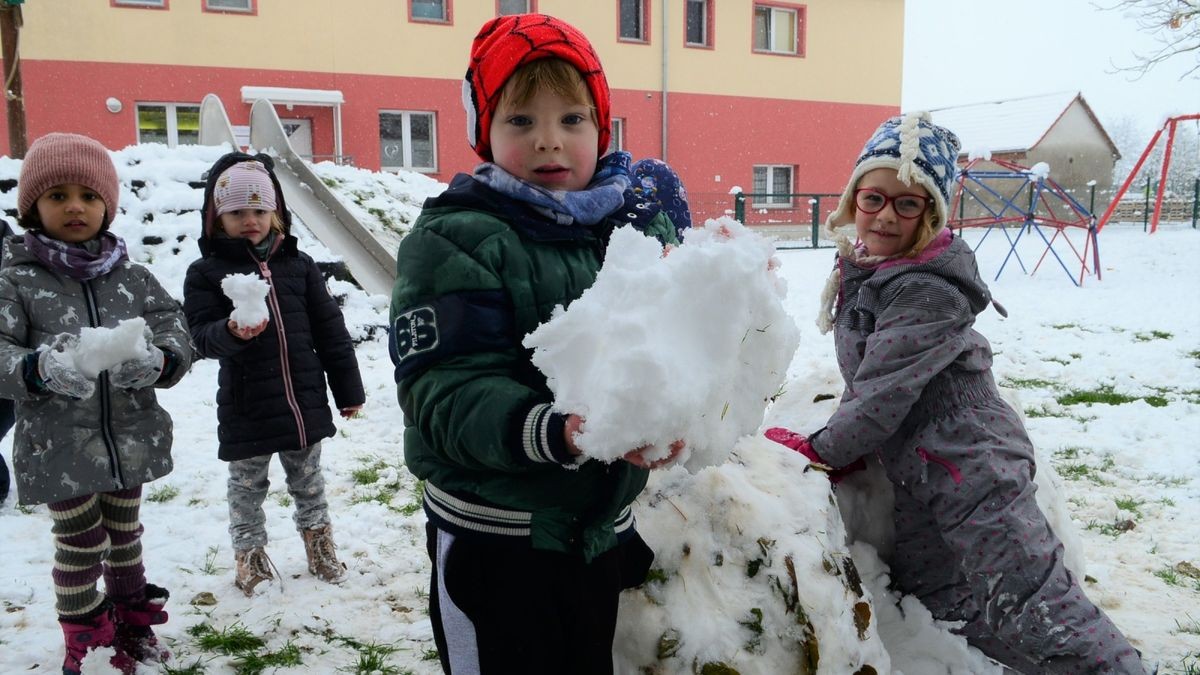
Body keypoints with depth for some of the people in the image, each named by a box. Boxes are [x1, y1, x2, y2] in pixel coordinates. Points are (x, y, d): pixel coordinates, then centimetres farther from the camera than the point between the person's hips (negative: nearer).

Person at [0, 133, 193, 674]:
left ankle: (133, 625, 39)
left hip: (130, 439, 3)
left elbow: (174, 326, -3)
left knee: (124, 533, 19)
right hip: (58, 447, -3)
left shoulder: (130, 275, 2)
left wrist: (158, 359, -26)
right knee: (81, 543, 5)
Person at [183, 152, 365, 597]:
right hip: (246, 412, -2)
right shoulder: (206, 272, -3)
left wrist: (348, 390, 5)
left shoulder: (297, 264, 3)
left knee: (308, 481, 19)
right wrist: (232, 332, -35)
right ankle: (250, 556, 32)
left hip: (305, 404, 3)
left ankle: (319, 545, 38)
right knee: (247, 489, 13)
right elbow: (202, 335, -12)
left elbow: (330, 331, 5)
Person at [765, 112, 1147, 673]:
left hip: (970, 462, -10)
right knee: (929, 593, 19)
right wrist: (847, 446, 4)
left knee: (1027, 601, -13)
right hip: (918, 472, 10)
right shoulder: (863, 268, 6)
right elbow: (862, 377, 14)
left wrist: (820, 449, -9)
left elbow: (885, 392, -22)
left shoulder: (929, 292, -23)